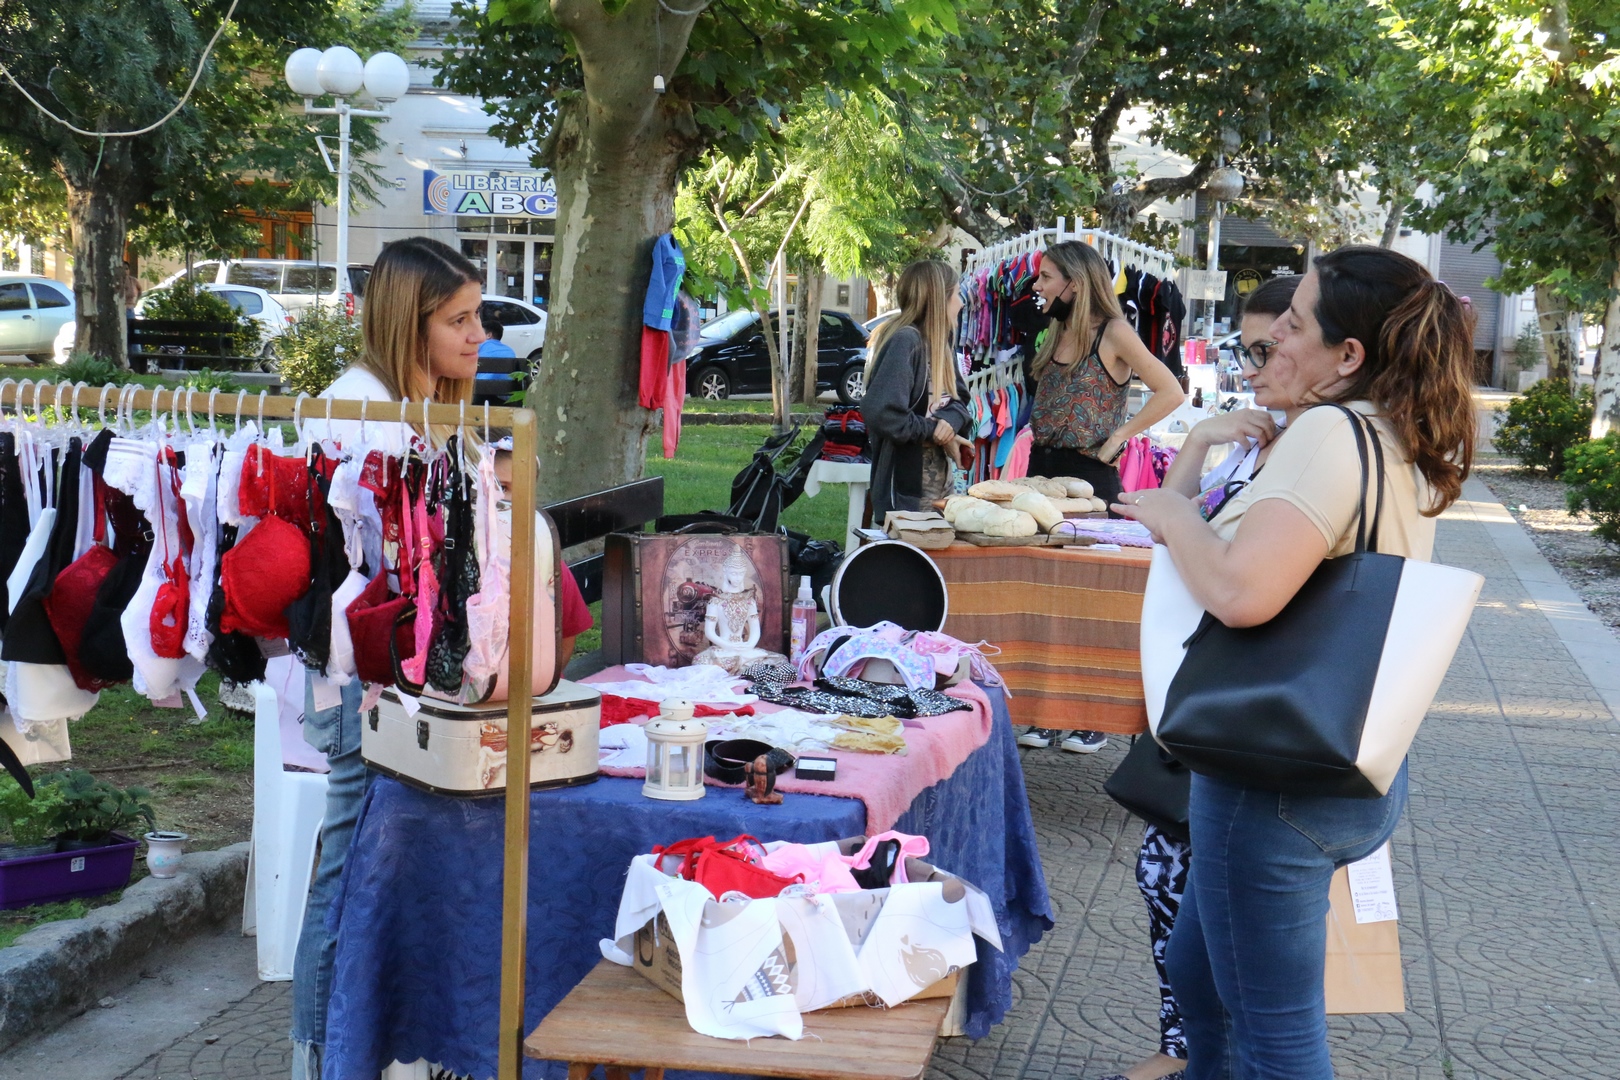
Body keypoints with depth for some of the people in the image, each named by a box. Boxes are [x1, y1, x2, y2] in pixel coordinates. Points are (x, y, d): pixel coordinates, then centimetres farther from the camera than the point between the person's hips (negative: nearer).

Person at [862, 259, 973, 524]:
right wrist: (934, 431, -16)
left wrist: (951, 420, -11)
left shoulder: (941, 341, 12)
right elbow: (880, 412, -27)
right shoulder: (904, 342, -17)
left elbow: (959, 399, 13)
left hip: (941, 482, 9)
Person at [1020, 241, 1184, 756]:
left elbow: (1171, 393, -15)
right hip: (1042, 468, 7)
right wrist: (1040, 451, 13)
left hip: (1089, 474, -7)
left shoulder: (1113, 333, -9)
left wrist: (1118, 438, -14)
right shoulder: (1057, 332, 13)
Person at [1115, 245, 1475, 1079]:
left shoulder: (1330, 433, -20)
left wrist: (1173, 512, -14)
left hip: (1276, 781, -10)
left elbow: (1239, 592, -34)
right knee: (1196, 967, 26)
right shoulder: (1407, 449, 9)